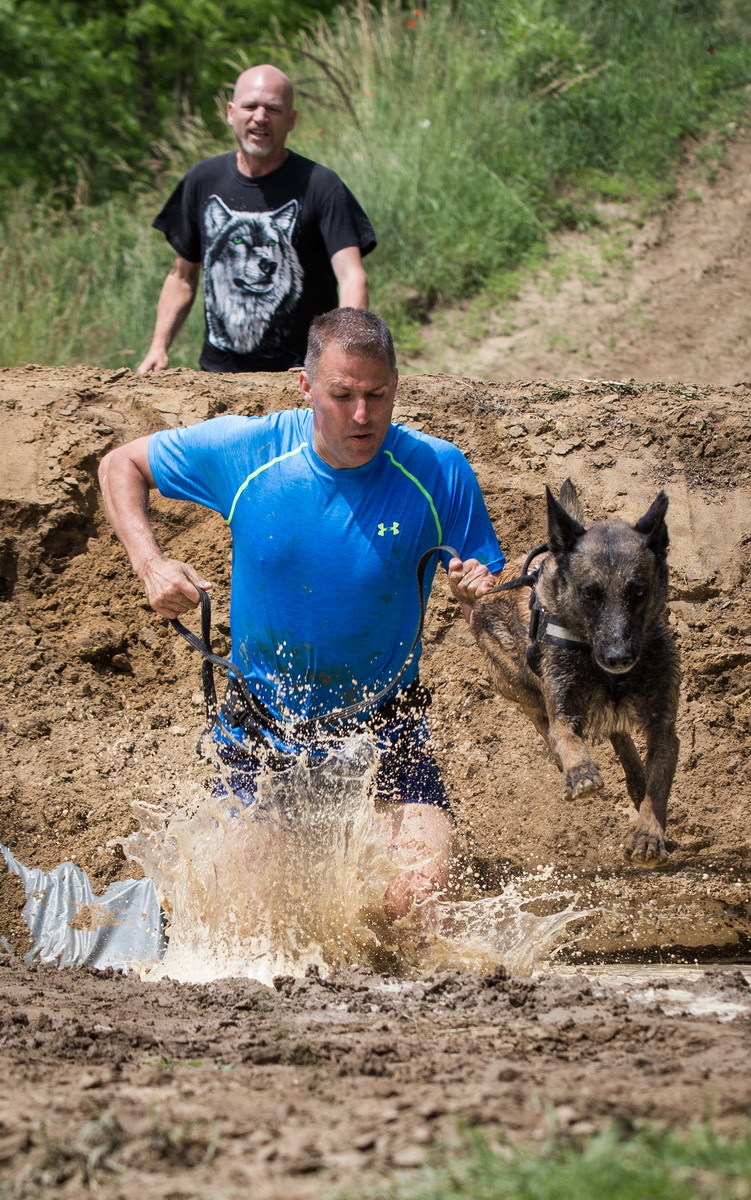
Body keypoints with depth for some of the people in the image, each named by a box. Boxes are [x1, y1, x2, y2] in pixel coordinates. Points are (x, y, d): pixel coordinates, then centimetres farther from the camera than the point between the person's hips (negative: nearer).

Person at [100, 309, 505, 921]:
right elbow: (121, 465, 2)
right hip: (263, 725, 1)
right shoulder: (244, 451, -14)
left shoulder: (437, 472, -16)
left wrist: (482, 597, -33)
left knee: (420, 894, -21)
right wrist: (149, 564, -13)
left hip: (384, 723, -1)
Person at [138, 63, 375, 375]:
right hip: (218, 370, 4)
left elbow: (351, 276, -15)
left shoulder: (319, 186, -5)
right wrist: (159, 347, 4)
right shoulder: (203, 180, 8)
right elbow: (183, 275, 17)